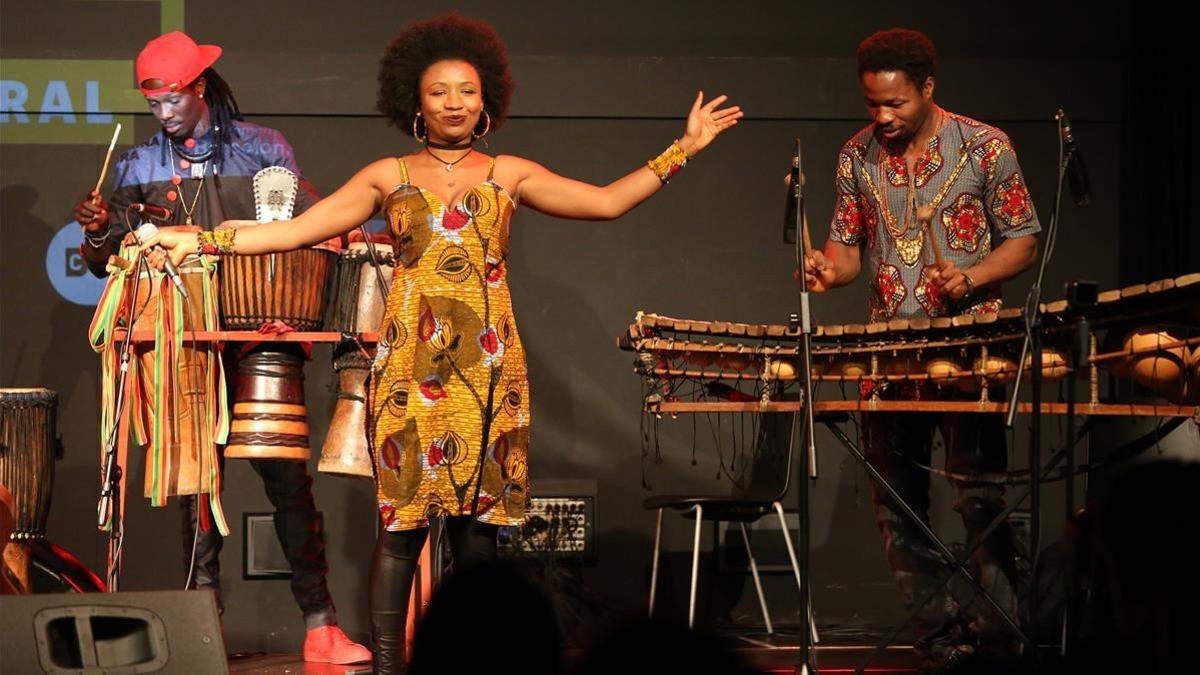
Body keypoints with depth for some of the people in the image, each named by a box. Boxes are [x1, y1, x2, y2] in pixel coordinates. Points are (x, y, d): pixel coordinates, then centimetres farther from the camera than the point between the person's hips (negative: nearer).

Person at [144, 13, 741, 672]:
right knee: (402, 522, -6)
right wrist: (199, 241, 0)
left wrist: (683, 149, 2)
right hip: (411, 365, -1)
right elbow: (295, 230, 8)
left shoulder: (509, 173, 12)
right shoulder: (387, 177, 11)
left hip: (487, 369, 1)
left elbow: (606, 201, 6)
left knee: (476, 522, 1)